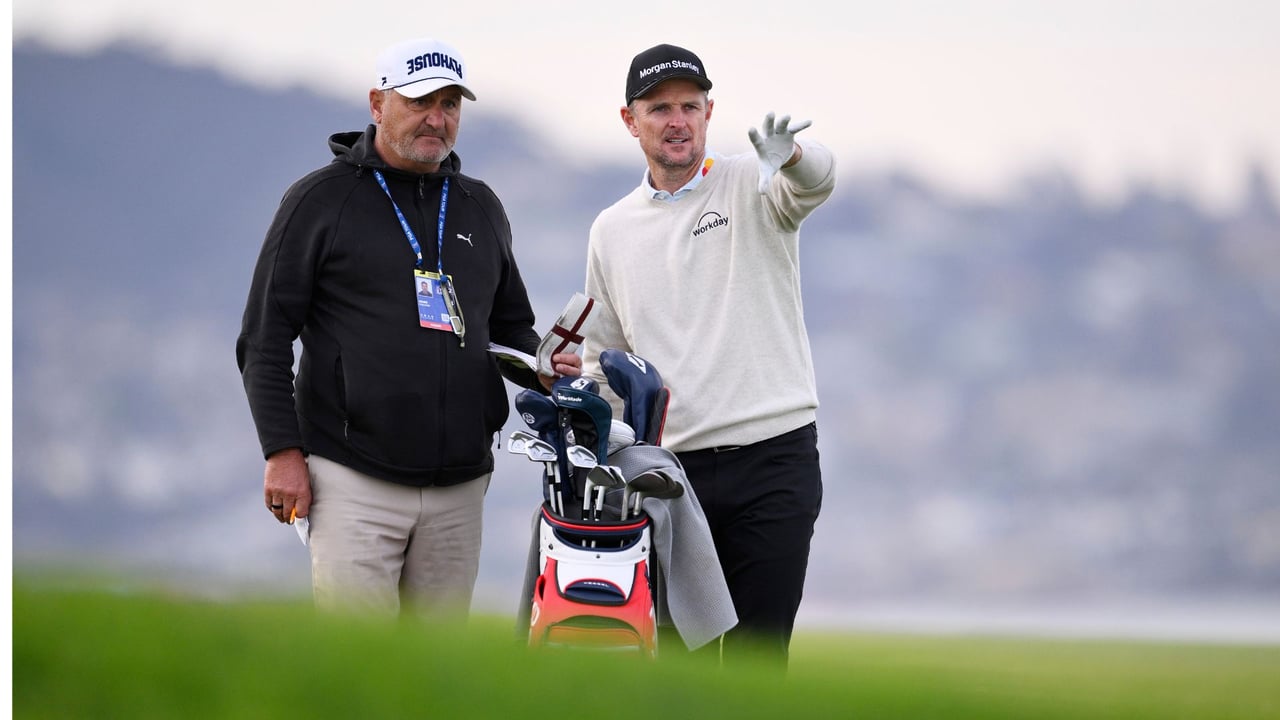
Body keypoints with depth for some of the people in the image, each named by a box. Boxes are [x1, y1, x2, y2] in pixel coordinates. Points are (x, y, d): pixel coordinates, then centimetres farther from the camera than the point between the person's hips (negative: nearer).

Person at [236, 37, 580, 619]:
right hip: (354, 478, -5)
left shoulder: (481, 209, 18)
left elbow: (510, 325, 27)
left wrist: (543, 369, 4)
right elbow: (264, 339, 1)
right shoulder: (321, 200, 3)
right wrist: (282, 451, -8)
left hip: (459, 485, 5)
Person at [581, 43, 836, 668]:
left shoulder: (753, 186, 2)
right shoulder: (612, 231, 14)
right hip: (669, 469, 3)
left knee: (758, 652, -1)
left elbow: (815, 182, -21)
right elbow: (605, 355, 21)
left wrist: (788, 153, -44)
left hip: (774, 458, -3)